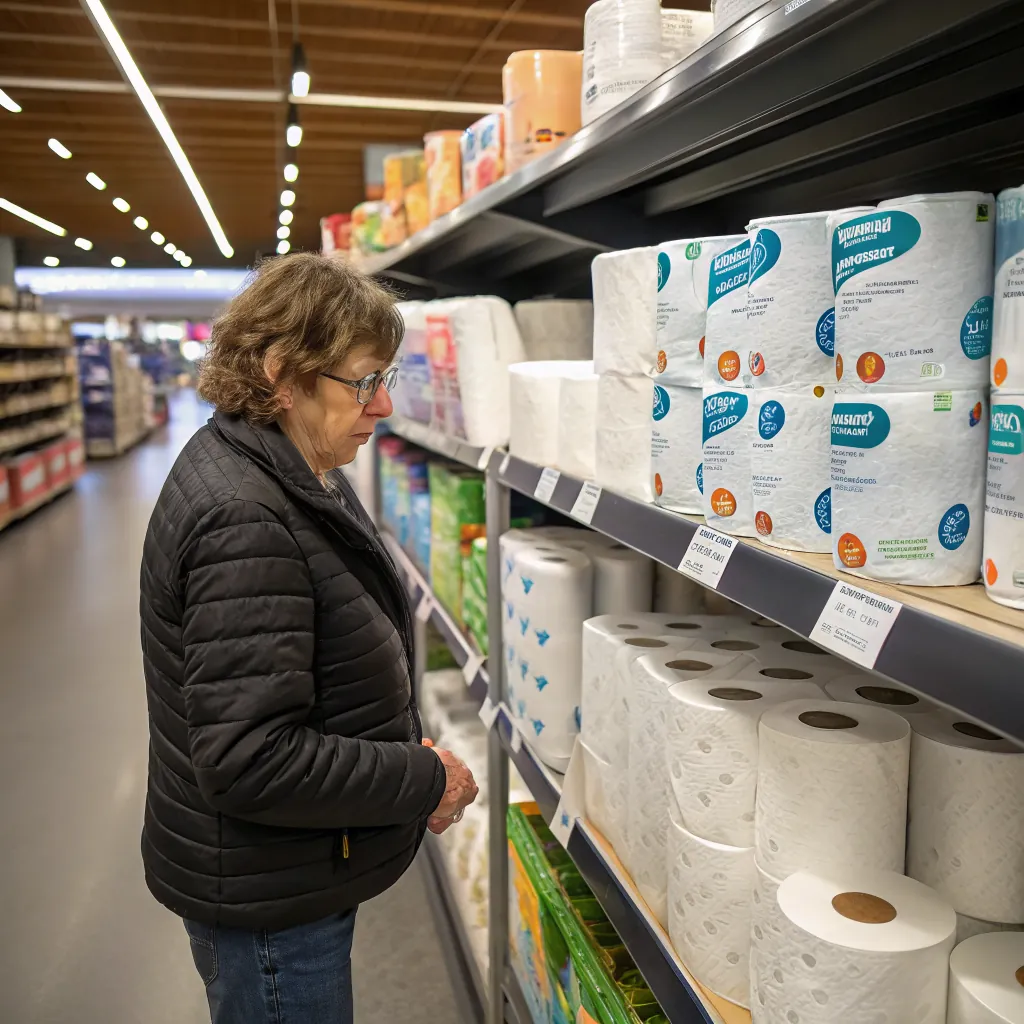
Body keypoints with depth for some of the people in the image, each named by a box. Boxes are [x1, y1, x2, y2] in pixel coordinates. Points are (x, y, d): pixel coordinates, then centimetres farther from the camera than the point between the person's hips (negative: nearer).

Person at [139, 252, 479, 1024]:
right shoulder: (244, 525, -29)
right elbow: (249, 760, -31)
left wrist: (406, 751, 2)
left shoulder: (296, 476, 4)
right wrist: (425, 782, -20)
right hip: (263, 903, -9)